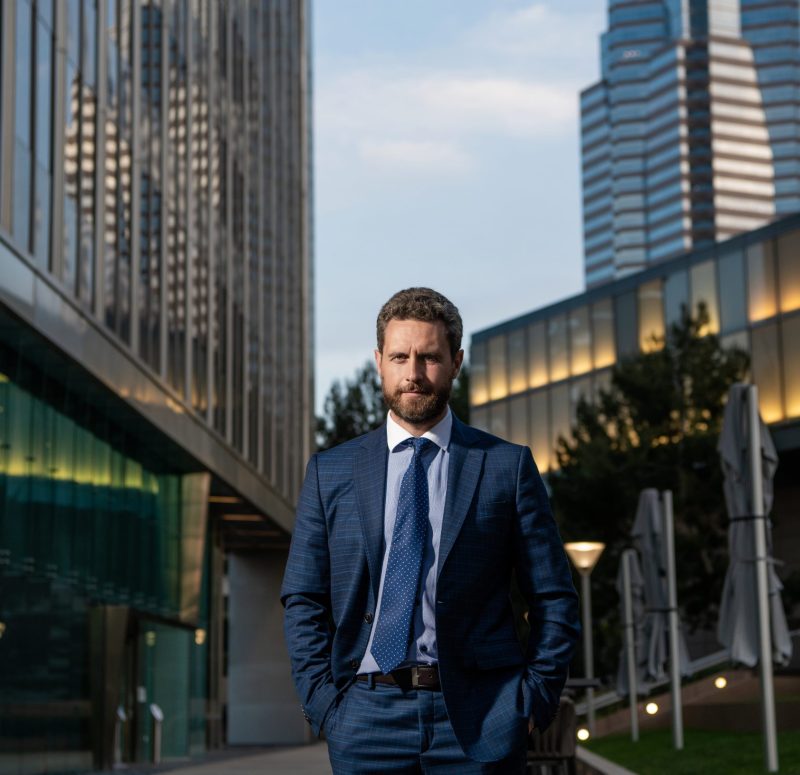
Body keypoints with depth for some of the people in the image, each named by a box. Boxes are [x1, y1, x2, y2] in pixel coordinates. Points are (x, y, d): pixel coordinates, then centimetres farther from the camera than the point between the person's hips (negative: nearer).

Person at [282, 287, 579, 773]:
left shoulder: (508, 466, 4)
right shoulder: (330, 472, 8)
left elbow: (554, 599, 5)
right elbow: (303, 602, 9)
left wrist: (535, 702, -3)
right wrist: (324, 702, -1)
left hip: (479, 721, -1)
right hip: (366, 716, 1)